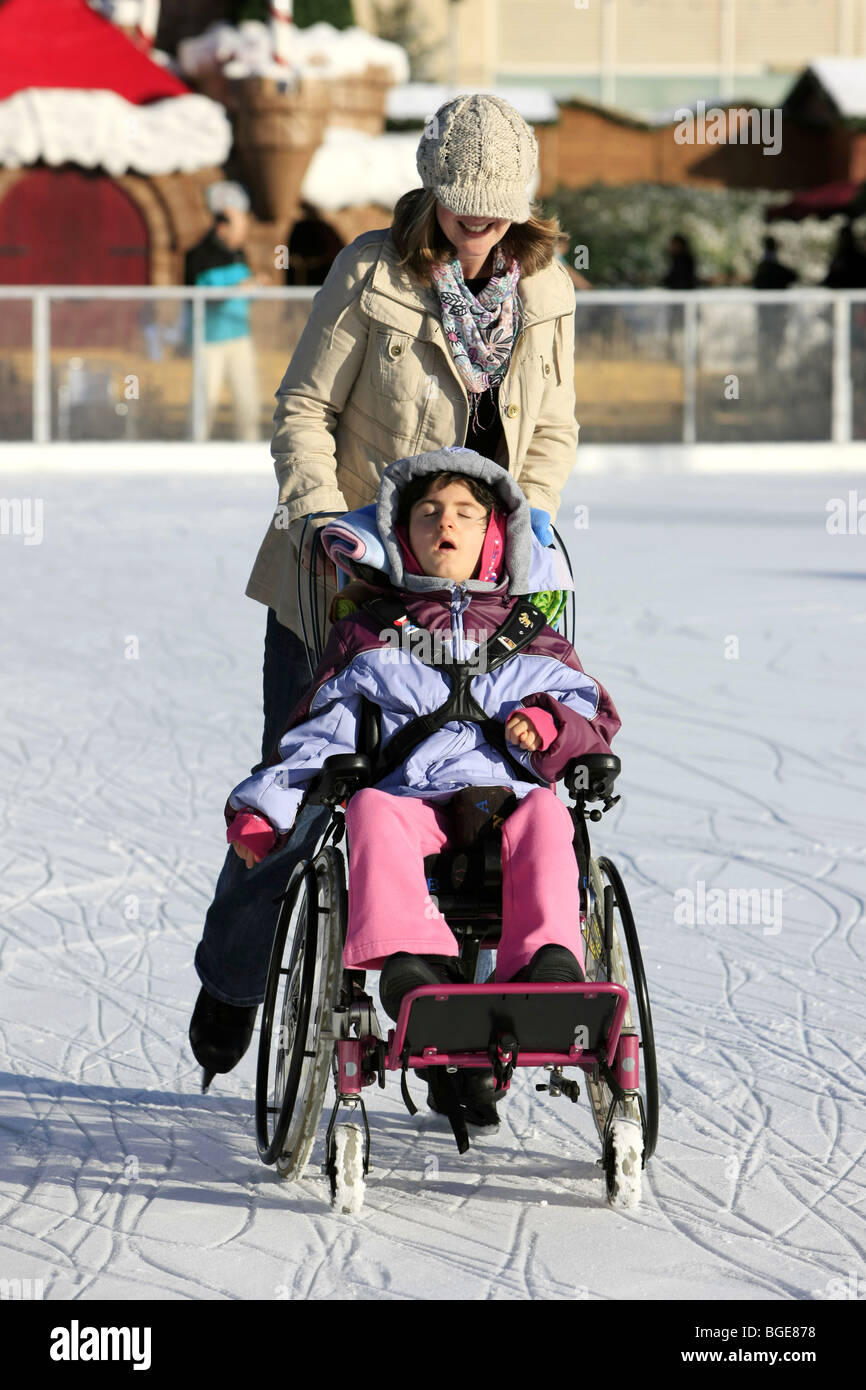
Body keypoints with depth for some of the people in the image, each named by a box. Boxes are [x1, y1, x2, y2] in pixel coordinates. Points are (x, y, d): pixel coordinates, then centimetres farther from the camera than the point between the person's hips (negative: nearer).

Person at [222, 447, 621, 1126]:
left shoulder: (532, 635, 28)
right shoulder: (369, 634, 27)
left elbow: (598, 716, 23)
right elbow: (321, 729, 20)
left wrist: (550, 724, -1)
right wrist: (264, 804, 5)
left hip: (506, 792, 0)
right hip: (409, 795, 0)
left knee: (544, 815, -35)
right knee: (372, 810, -36)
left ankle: (546, 962, -54)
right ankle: (411, 957, -56)